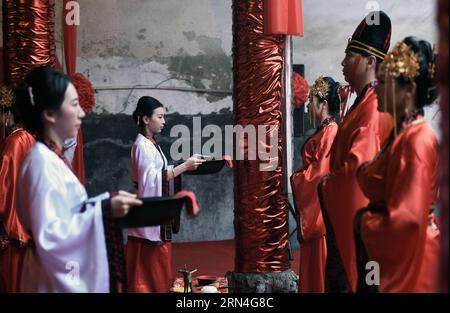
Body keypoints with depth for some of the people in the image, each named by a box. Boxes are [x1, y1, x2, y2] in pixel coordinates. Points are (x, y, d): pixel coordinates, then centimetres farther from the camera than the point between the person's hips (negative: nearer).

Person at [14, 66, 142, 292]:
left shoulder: (50, 158, 7)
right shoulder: (42, 162, -21)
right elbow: (49, 236, -27)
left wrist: (106, 199, 2)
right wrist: (103, 210, -25)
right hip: (56, 279, -9)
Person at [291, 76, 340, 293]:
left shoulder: (330, 132, -14)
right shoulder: (322, 132, 15)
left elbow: (320, 173, -18)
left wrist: (294, 179, -7)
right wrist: (298, 176, 5)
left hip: (322, 210, -9)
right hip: (312, 210, 9)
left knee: (320, 267, -2)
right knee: (312, 267, 14)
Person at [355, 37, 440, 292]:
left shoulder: (418, 139, -20)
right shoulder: (401, 133, 8)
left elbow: (406, 219, -24)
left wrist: (363, 222, -11)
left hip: (410, 257, -8)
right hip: (393, 254, 8)